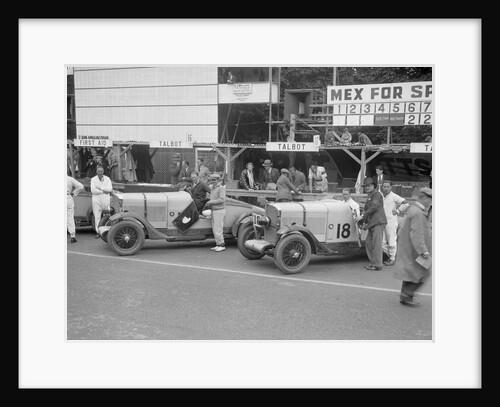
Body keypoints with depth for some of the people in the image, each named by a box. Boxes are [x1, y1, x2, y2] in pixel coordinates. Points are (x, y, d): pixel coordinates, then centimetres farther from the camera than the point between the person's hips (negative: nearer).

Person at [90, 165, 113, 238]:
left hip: (105, 200, 1)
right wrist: (104, 191, -11)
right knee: (97, 216, -1)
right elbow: (93, 190, -10)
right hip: (96, 200, -1)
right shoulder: (93, 179, 2)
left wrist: (100, 188, -12)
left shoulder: (107, 179, 5)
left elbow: (110, 189, -7)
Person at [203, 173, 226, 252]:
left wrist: (211, 202, -20)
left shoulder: (221, 188, -12)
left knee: (218, 229, -8)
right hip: (214, 210, 9)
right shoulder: (213, 188, 15)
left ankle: (222, 245, 1)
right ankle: (218, 244, 18)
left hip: (219, 211, -9)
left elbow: (222, 199, -22)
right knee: (214, 229, 11)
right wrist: (207, 204, 3)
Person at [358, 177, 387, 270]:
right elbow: (367, 210, 24)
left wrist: (363, 215, -14)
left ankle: (377, 265, -9)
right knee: (368, 242, 9)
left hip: (378, 222, -10)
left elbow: (374, 207, -18)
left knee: (376, 243, -10)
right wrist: (364, 222, 14)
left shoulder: (377, 194, -5)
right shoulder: (369, 196, 24)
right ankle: (373, 262, 14)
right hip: (372, 224, 10)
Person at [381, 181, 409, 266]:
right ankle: (391, 255, 25)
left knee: (391, 242, 2)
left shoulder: (394, 197, -9)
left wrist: (397, 211, -12)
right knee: (382, 243, 8)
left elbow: (405, 204, -17)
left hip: (391, 223, -6)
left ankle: (392, 259, 14)